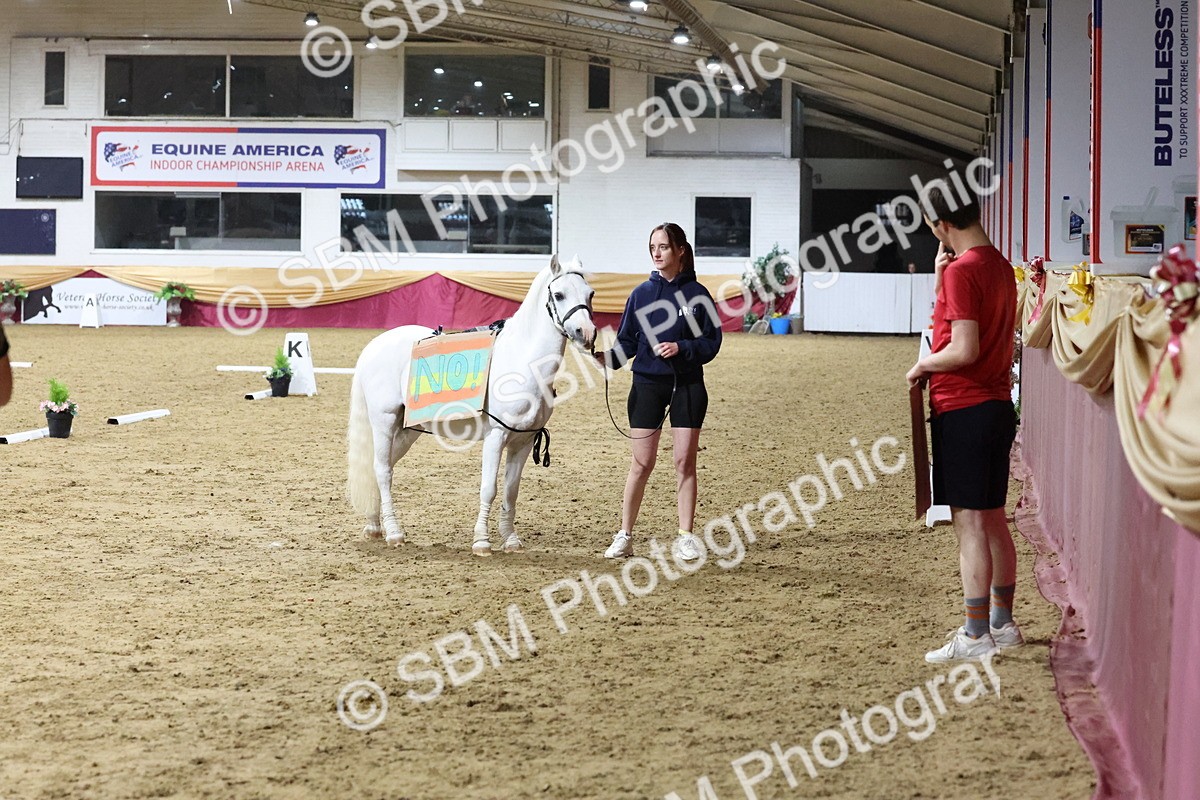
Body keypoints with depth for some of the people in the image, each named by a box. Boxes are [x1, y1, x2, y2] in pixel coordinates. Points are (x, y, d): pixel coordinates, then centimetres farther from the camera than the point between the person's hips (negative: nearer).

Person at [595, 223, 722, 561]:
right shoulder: (642, 293, 3)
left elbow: (711, 342, -1)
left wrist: (681, 348, -17)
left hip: (687, 386, -1)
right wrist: (610, 358, -15)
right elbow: (628, 341, 4)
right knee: (642, 462, 2)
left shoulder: (697, 293, -2)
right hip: (647, 384, 1)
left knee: (685, 461, 3)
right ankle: (625, 536, 9)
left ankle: (686, 537, 10)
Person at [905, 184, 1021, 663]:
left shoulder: (962, 270, -17)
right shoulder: (1000, 266, 12)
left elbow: (964, 349, -23)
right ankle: (1002, 623, 24)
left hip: (962, 412, -9)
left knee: (969, 524, -6)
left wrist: (923, 366, -7)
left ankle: (975, 637, -3)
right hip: (998, 406, 9)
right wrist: (942, 277, 10)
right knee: (993, 520, 16)